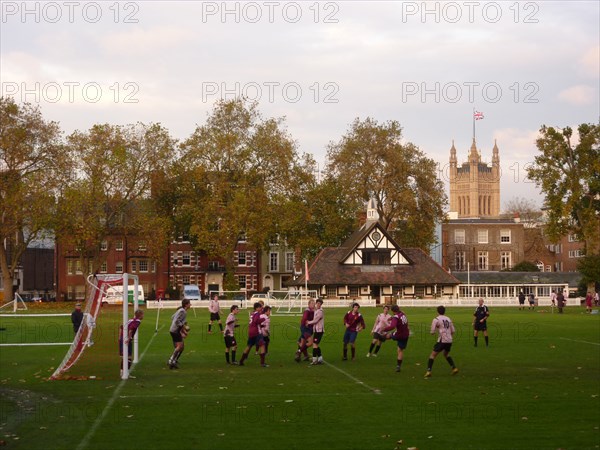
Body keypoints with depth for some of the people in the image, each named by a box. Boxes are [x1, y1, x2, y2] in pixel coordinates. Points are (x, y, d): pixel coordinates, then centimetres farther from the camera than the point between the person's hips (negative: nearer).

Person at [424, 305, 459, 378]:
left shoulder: (436, 320, -4)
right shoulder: (448, 319, 12)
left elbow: (432, 332, -7)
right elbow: (453, 331, 13)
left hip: (442, 340, -5)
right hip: (449, 341, 5)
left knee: (433, 355, 2)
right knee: (446, 354, 29)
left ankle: (428, 371, -10)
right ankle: (454, 368, 20)